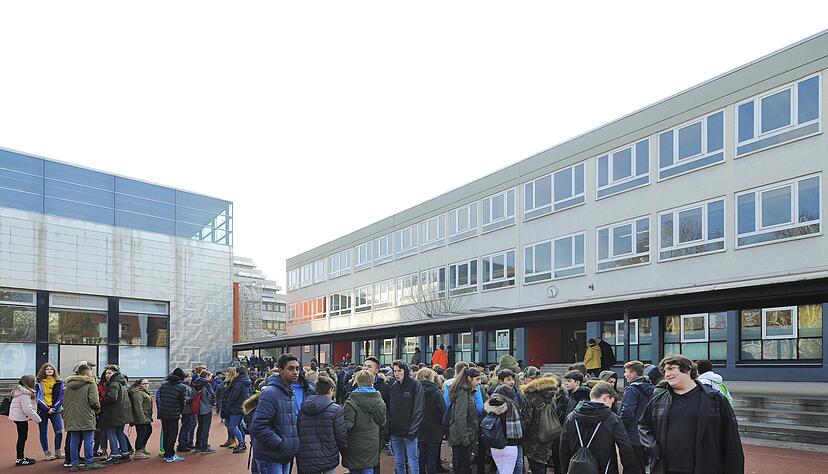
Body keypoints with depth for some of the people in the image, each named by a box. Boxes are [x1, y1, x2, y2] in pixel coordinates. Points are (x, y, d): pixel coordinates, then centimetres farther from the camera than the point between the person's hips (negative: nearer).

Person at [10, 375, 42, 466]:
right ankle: (19, 460, 1)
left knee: (22, 437, 15)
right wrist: (37, 418, -16)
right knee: (22, 437, -4)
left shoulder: (19, 390, 13)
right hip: (21, 417, -10)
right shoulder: (25, 393, -19)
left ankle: (21, 457, 22)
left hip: (17, 416, 10)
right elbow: (27, 408, -24)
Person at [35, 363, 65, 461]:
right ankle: (47, 453, 14)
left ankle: (57, 452, 8)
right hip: (42, 410, -1)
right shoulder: (38, 383, 0)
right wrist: (47, 409, -13)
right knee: (43, 432, 5)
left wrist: (54, 408, -11)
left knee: (59, 431, -6)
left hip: (55, 410, 1)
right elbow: (37, 398, -5)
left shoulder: (58, 383, 4)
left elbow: (61, 397, 2)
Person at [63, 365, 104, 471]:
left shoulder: (69, 384, 13)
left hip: (72, 418, 6)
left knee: (74, 441, 10)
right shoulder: (90, 384, -7)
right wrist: (98, 407, 4)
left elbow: (64, 402, 16)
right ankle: (89, 462, 6)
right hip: (86, 418, -6)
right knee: (88, 440, 2)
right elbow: (94, 401, -15)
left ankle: (74, 463, 13)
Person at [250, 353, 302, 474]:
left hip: (285, 457, 9)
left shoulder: (290, 393, 12)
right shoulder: (271, 393, -18)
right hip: (270, 459, -9)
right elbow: (258, 427, -25)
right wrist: (280, 444, -21)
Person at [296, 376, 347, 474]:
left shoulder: (302, 410, 4)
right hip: (329, 461, -3)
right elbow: (341, 436, -10)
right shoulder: (336, 410, -9)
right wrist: (345, 452, 9)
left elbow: (297, 435, 8)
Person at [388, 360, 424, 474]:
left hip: (410, 432, -6)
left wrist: (412, 430, -16)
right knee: (398, 463, 13)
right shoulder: (393, 386, 10)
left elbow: (418, 409, -12)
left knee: (413, 463, -2)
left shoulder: (415, 385, -8)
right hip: (395, 432, 6)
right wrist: (389, 427, 5)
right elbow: (390, 408, 14)